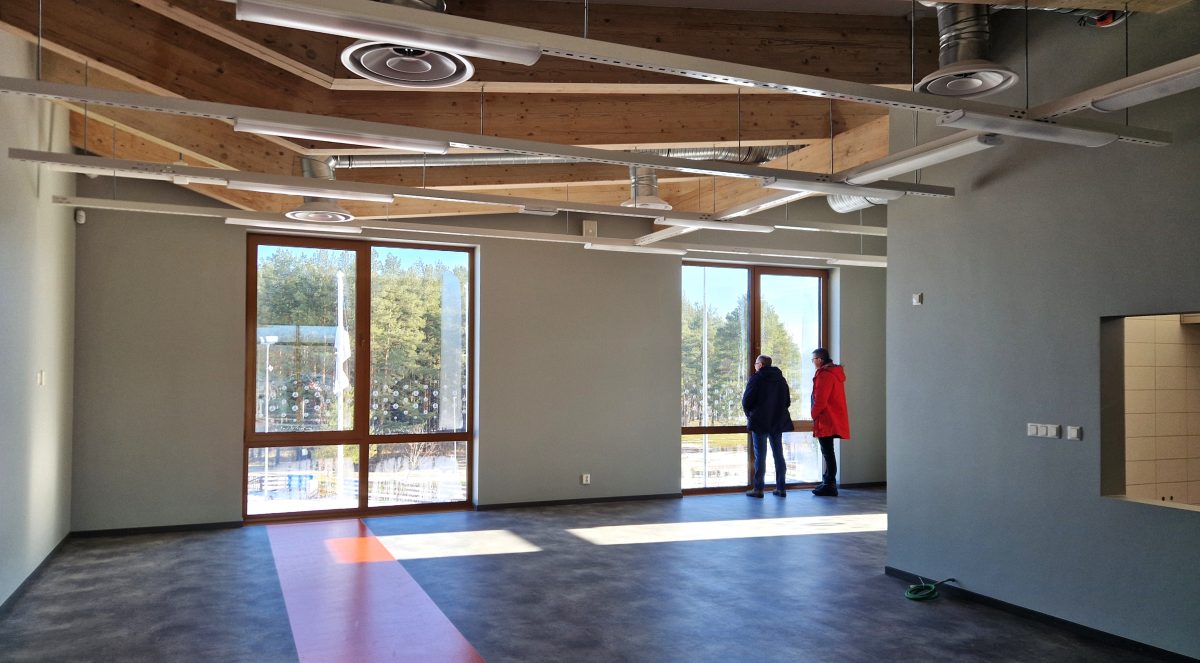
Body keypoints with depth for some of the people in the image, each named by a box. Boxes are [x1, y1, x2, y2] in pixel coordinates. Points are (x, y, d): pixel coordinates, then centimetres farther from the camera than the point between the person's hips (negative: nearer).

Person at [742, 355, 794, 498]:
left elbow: (746, 401, -11)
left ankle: (758, 489, -2)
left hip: (760, 423, -6)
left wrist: (749, 416, 5)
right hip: (778, 422, 6)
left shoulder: (756, 379, -9)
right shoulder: (780, 379, 10)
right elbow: (787, 401, 14)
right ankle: (781, 488, 12)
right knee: (778, 454, 10)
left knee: (760, 455, -3)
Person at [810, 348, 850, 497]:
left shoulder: (825, 375, -16)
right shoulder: (835, 373, 17)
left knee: (827, 452, -7)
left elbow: (820, 400, -20)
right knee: (828, 452, 16)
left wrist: (814, 415, -8)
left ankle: (830, 486, -4)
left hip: (826, 421, -10)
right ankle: (828, 482, 24)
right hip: (833, 421, 10)